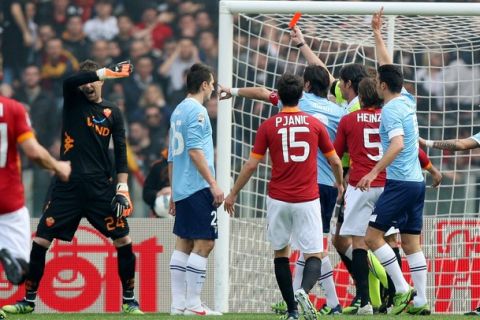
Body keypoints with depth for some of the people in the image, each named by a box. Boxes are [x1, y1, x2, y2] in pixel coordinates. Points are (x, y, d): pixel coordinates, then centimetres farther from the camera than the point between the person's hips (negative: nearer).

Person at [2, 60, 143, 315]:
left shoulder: (112, 112, 9)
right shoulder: (73, 100, 7)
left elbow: (120, 151, 6)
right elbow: (69, 81, -16)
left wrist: (122, 187, -4)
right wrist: (107, 72, -16)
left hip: (100, 186, 1)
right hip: (67, 185, 0)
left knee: (122, 239, -5)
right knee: (41, 238, -5)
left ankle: (129, 300, 9)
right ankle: (28, 300, 6)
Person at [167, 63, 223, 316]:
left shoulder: (178, 112, 17)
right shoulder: (197, 111, -9)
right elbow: (195, 150, -18)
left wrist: (174, 194, 24)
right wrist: (213, 183, -19)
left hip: (182, 189, 9)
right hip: (198, 188, -9)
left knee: (183, 244, 9)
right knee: (204, 244, -7)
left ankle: (178, 304, 8)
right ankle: (193, 304, -10)